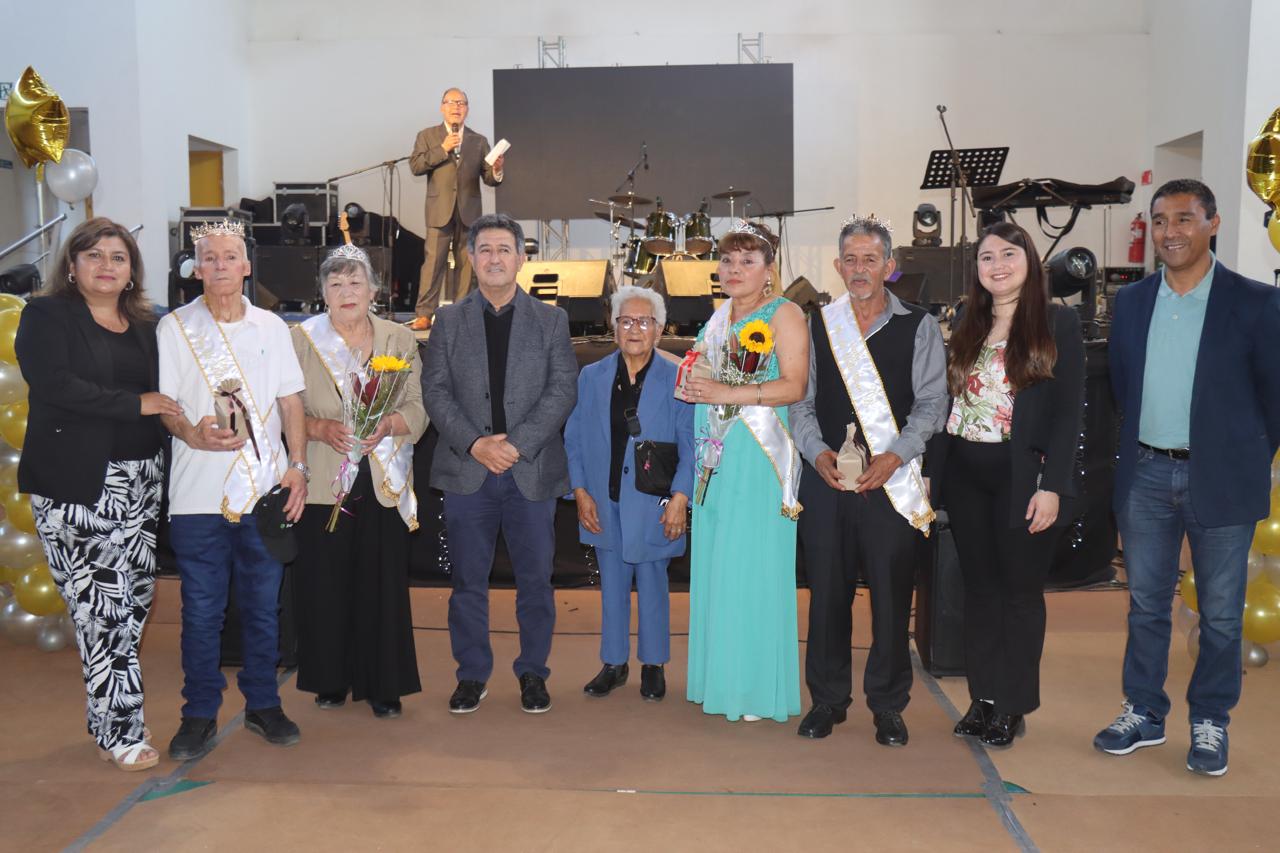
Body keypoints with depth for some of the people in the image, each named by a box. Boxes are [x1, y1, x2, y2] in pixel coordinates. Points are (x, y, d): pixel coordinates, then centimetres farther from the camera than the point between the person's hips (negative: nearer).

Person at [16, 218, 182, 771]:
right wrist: (134, 405, -15)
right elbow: (53, 382, -15)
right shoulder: (46, 316, 0)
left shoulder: (145, 326, 15)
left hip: (138, 483, 5)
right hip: (75, 486, -5)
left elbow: (163, 398, 20)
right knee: (101, 604, -5)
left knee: (132, 600, 7)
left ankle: (110, 716, 22)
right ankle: (121, 731, 5)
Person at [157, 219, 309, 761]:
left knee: (263, 604, 9)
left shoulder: (271, 327, 11)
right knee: (201, 609, 3)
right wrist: (193, 433, -20)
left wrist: (298, 464, 0)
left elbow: (291, 402, 11)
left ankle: (262, 704, 23)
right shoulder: (174, 328, 4)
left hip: (266, 490, 2)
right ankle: (200, 714, 17)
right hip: (198, 492, -2)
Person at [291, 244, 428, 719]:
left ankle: (383, 685, 13)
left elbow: (418, 406, 5)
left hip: (383, 482, 1)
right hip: (322, 481, -1)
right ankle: (331, 680, 19)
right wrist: (321, 428, -17)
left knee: (383, 582, 1)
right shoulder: (300, 340, 5)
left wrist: (388, 424, -14)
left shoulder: (400, 340, 9)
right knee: (325, 584, 2)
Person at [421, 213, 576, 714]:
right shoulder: (449, 321, 9)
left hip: (532, 470, 0)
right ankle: (473, 674, 20)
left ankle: (533, 672, 20)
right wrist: (474, 443, -13)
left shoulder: (551, 320, 7)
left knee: (535, 578, 5)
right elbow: (434, 390, 2)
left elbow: (563, 389, -2)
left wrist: (517, 443, -14)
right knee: (469, 580, 7)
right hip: (466, 470, 1)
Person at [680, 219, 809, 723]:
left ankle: (758, 688, 6)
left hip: (759, 457, -7)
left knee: (752, 570, -4)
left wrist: (725, 394, -20)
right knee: (714, 568, 8)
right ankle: (721, 679, 17)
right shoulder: (718, 319, 18)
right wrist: (691, 383, 7)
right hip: (715, 458, 7)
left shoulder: (784, 314, -4)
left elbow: (794, 385, -15)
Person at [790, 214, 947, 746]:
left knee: (891, 593, 2)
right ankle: (828, 700, 21)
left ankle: (887, 706, 17)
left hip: (892, 480, -1)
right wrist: (817, 452, -8)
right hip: (826, 477, 2)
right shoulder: (817, 327, 11)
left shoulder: (919, 327, 5)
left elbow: (932, 403, 0)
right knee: (827, 591, 6)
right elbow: (800, 402, 9)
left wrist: (894, 455, -14)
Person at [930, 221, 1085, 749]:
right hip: (964, 474, 4)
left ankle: (1012, 705, 17)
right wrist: (931, 471, 4)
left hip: (1022, 476, -4)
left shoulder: (1059, 323, -3)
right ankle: (983, 697, 21)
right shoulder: (965, 325, 10)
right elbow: (945, 402, 10)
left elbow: (1068, 410, -8)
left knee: (1020, 589, 5)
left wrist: (1052, 486, -15)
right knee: (979, 586, 11)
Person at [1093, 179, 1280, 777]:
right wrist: (1140, 448, 12)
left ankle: (1210, 722, 24)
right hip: (1147, 475, 3)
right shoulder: (1131, 302, 5)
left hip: (1220, 478, -3)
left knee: (1220, 612, 8)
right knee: (1146, 604, 13)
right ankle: (1144, 713, 27)